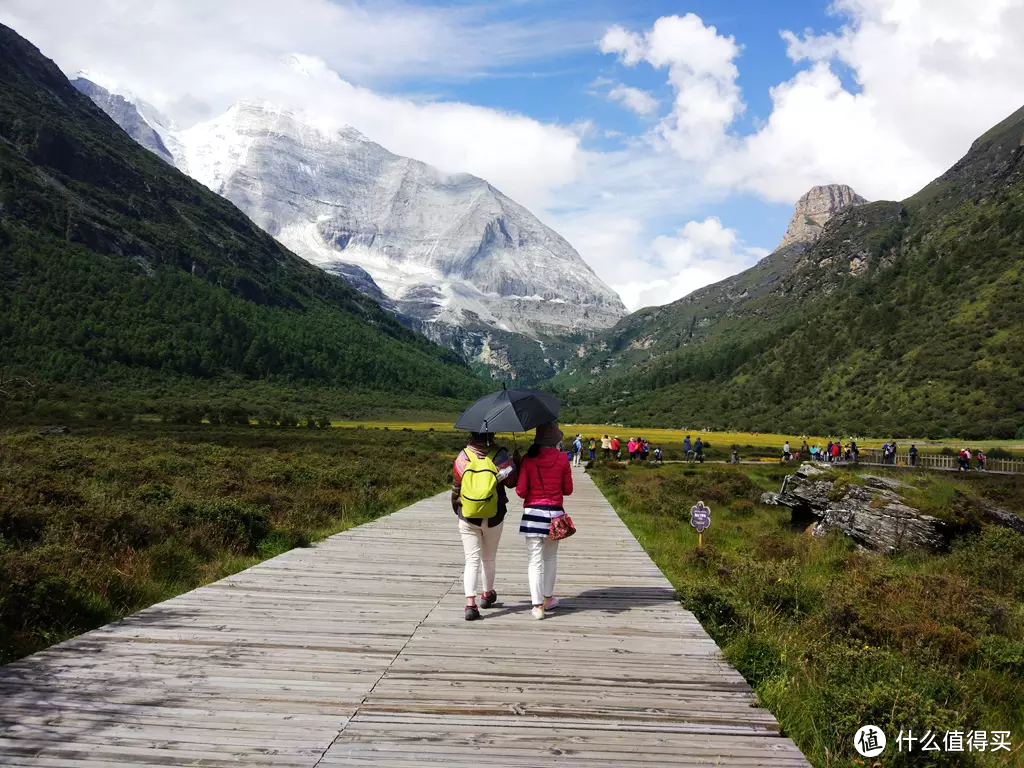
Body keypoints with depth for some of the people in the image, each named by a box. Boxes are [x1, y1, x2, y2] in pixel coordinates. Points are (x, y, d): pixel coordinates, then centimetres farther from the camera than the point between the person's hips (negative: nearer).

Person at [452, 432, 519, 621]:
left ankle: (470, 603, -14)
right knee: (488, 559, 20)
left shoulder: (463, 456, -10)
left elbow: (456, 485, -4)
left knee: (472, 560, 1)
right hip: (493, 518, 1)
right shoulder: (499, 456, -12)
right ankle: (488, 594, 39)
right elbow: (512, 481, -2)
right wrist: (516, 461, 13)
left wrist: (456, 506, 13)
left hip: (467, 518, 0)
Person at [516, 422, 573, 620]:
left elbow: (521, 491, -8)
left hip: (533, 513, -2)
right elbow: (568, 490, 3)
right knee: (551, 558, 19)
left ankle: (538, 606, 1)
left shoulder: (528, 459, -8)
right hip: (555, 513, 2)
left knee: (535, 561, 3)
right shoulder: (562, 459, -5)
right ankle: (548, 598, 31)